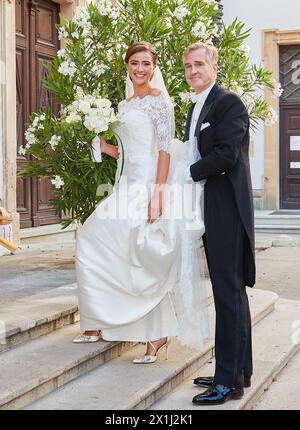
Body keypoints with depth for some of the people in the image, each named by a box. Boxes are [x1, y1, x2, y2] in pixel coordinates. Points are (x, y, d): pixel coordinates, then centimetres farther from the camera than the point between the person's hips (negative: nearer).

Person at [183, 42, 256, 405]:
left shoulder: (230, 103, -10)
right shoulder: (194, 109, 19)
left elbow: (226, 154, -20)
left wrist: (186, 174, -11)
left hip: (227, 211, -10)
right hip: (210, 212, 10)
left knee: (229, 293, -7)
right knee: (230, 292, 14)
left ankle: (228, 381, -2)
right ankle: (240, 371, 23)